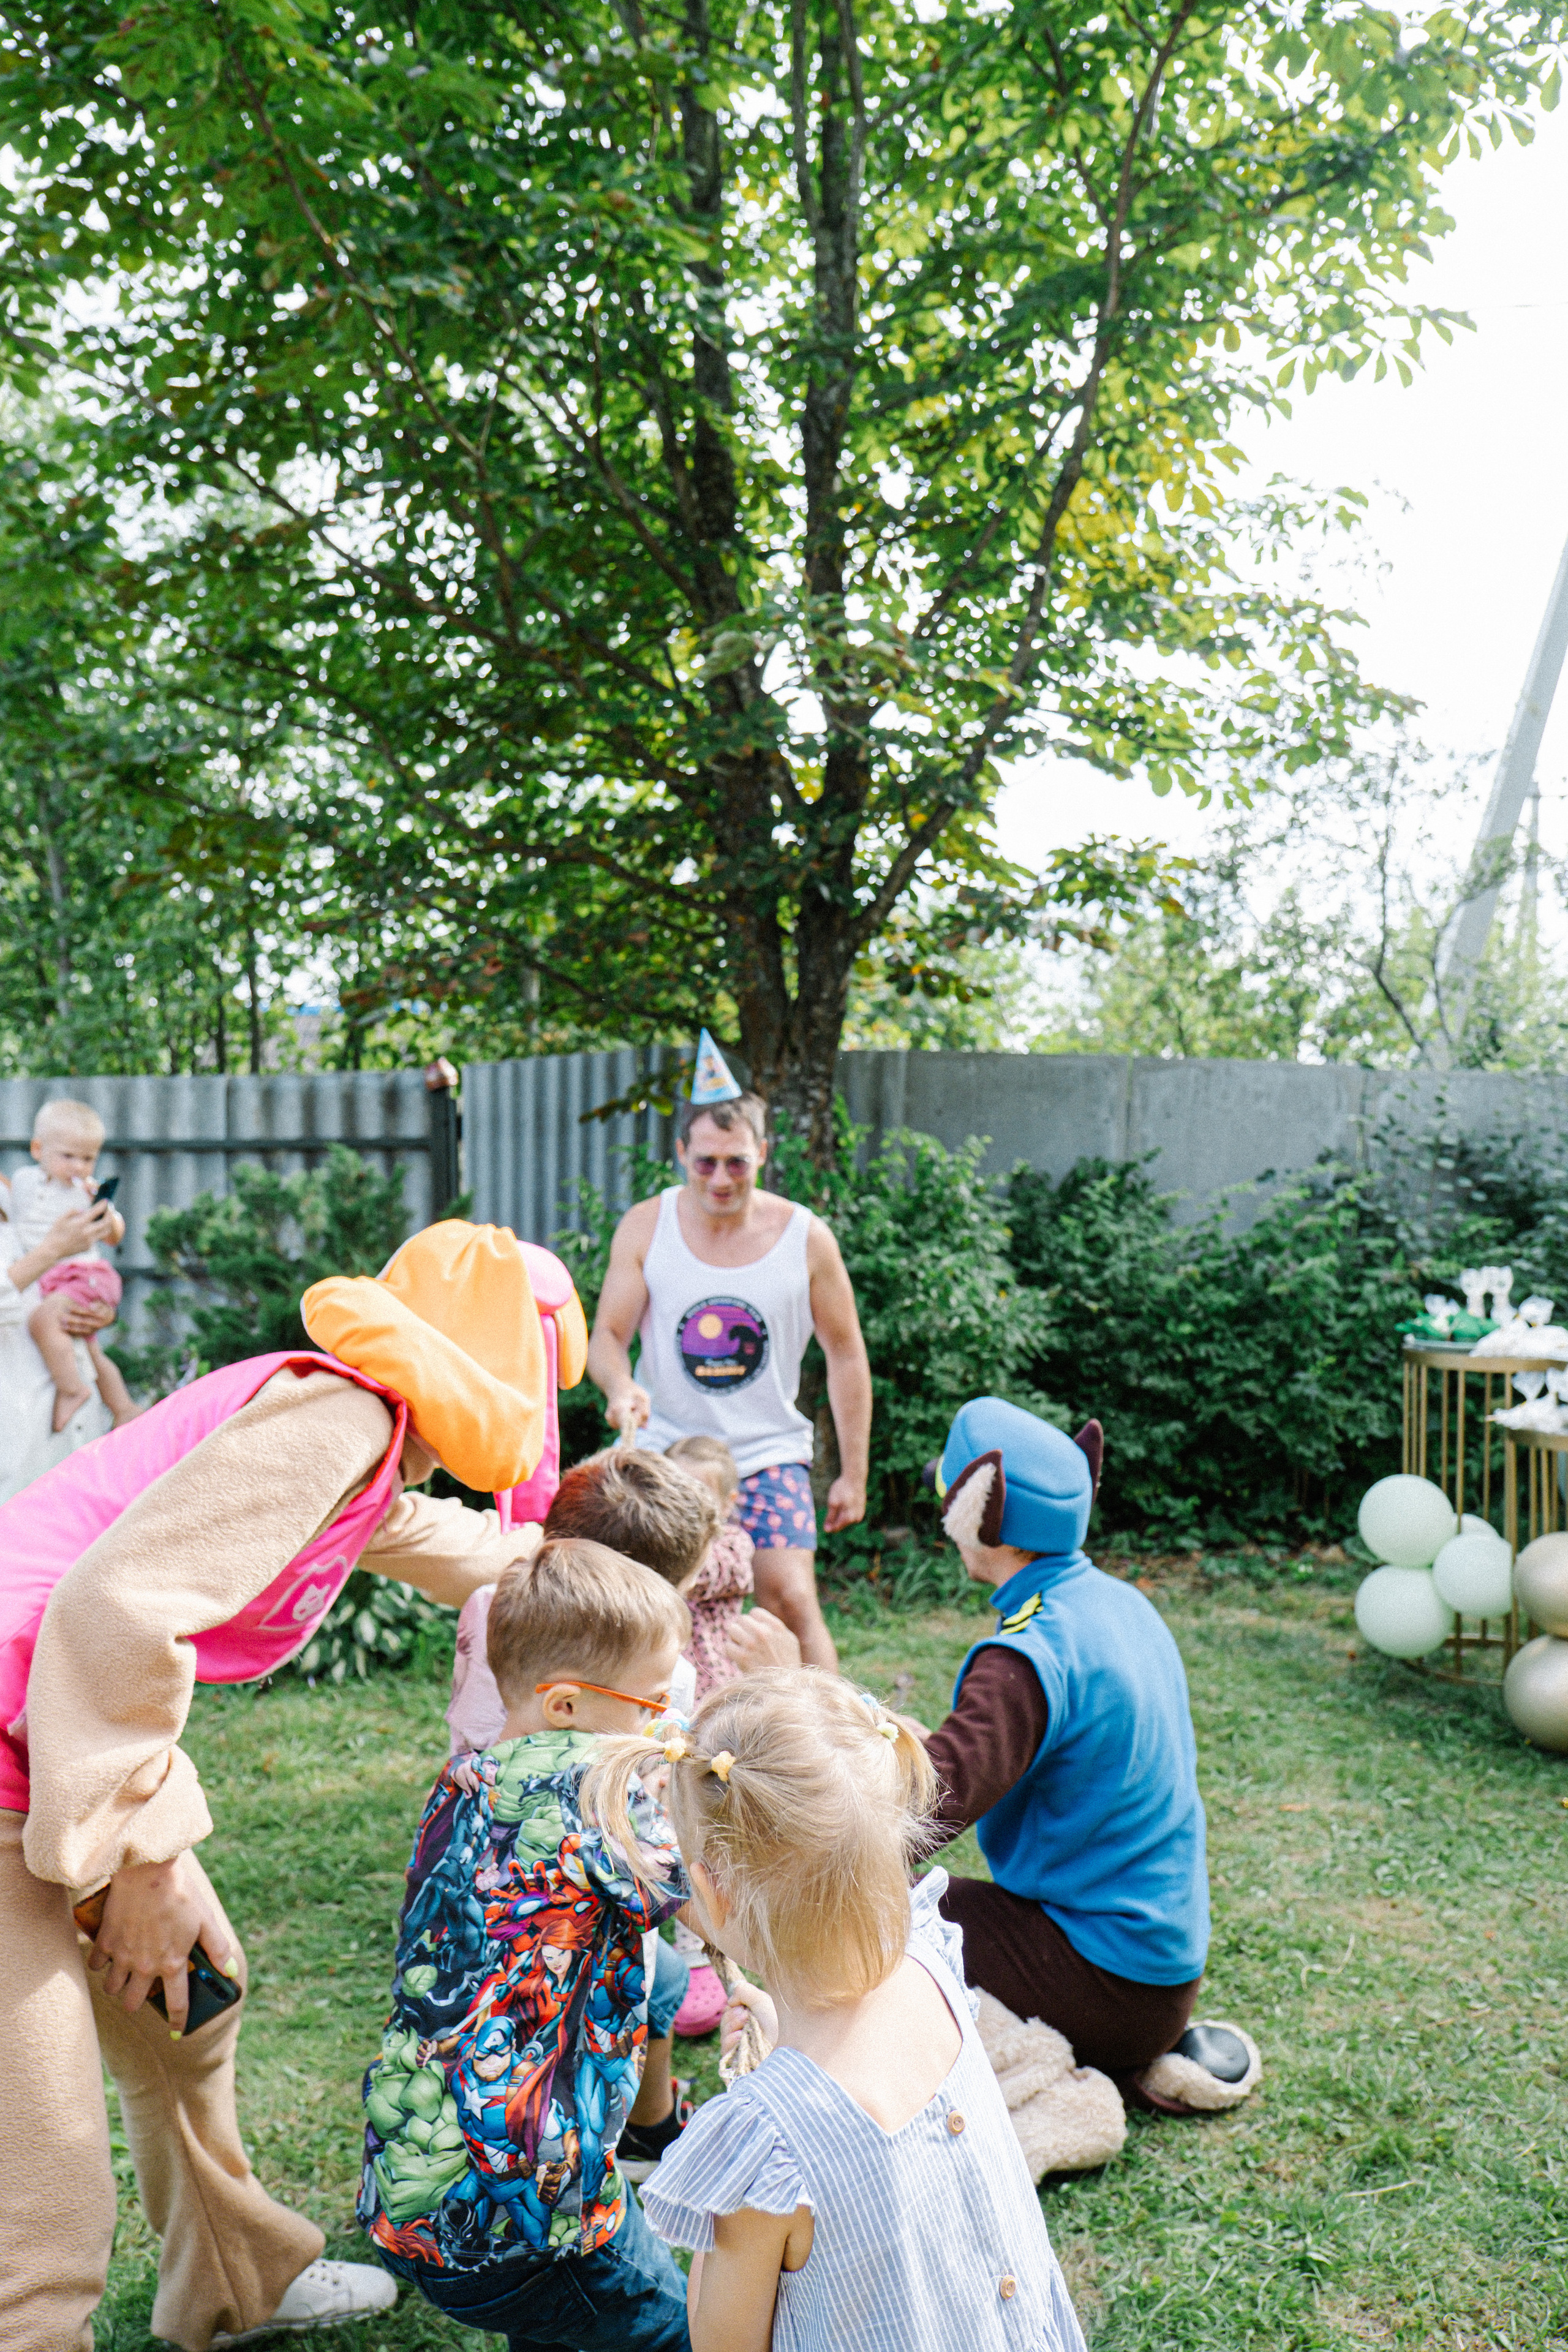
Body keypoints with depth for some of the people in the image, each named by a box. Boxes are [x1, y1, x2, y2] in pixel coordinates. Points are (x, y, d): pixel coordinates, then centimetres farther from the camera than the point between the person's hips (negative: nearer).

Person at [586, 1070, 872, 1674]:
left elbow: (845, 1355, 4)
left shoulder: (805, 1238, -5)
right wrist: (620, 1387, -25)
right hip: (666, 1449, 1)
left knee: (791, 1600, -13)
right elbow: (607, 1335, 0)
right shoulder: (645, 1227, -3)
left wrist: (853, 1474, 3)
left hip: (769, 1452, -1)